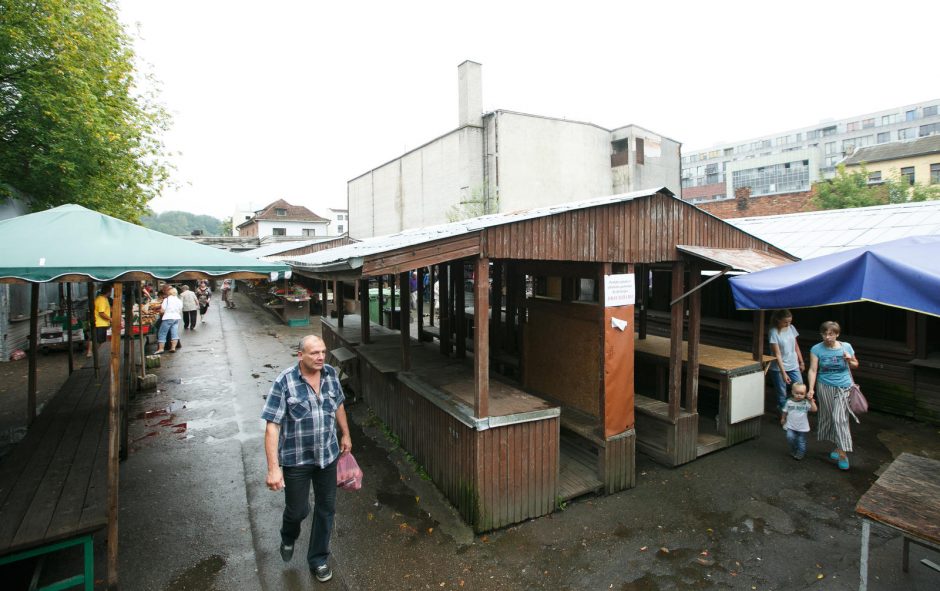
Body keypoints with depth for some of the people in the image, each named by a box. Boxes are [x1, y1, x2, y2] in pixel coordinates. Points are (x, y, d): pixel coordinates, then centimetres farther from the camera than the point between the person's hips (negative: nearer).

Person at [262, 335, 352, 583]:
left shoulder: (330, 374, -7)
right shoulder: (284, 381, -20)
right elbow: (272, 425, -20)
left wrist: (345, 434, 18)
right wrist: (273, 467, -24)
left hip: (328, 454, 4)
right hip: (296, 459, -3)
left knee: (326, 509, 14)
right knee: (297, 510, 13)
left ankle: (318, 559, 37)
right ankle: (288, 538, 50)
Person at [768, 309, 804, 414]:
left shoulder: (791, 328, 1)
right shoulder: (774, 332, -16)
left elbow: (796, 346, 14)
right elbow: (777, 355, -18)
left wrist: (801, 362, 16)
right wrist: (783, 373, -20)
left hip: (794, 367, 5)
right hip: (779, 369, -5)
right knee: (782, 395, 3)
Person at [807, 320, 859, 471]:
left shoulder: (846, 346, -3)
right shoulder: (816, 349, -7)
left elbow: (855, 365, 12)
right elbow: (813, 370, -8)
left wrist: (850, 360, -11)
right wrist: (811, 389, -16)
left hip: (844, 387, 0)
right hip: (825, 387, 1)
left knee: (839, 418, -8)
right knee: (828, 417, 9)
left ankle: (842, 453, -1)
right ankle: (838, 446, 29)